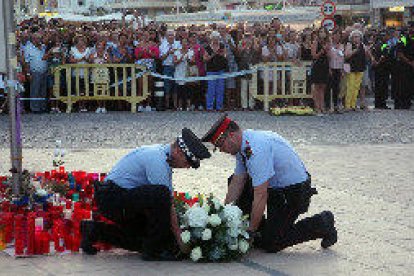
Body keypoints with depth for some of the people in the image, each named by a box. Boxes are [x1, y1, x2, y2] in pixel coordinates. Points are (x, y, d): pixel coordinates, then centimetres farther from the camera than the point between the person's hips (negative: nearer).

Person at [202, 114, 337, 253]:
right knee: (234, 181, 7)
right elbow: (237, 183, 5)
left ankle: (322, 223, 2)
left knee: (270, 244, -9)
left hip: (294, 191, -10)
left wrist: (251, 231, -21)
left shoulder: (256, 149, -30)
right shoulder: (243, 145, 0)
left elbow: (261, 196, -29)